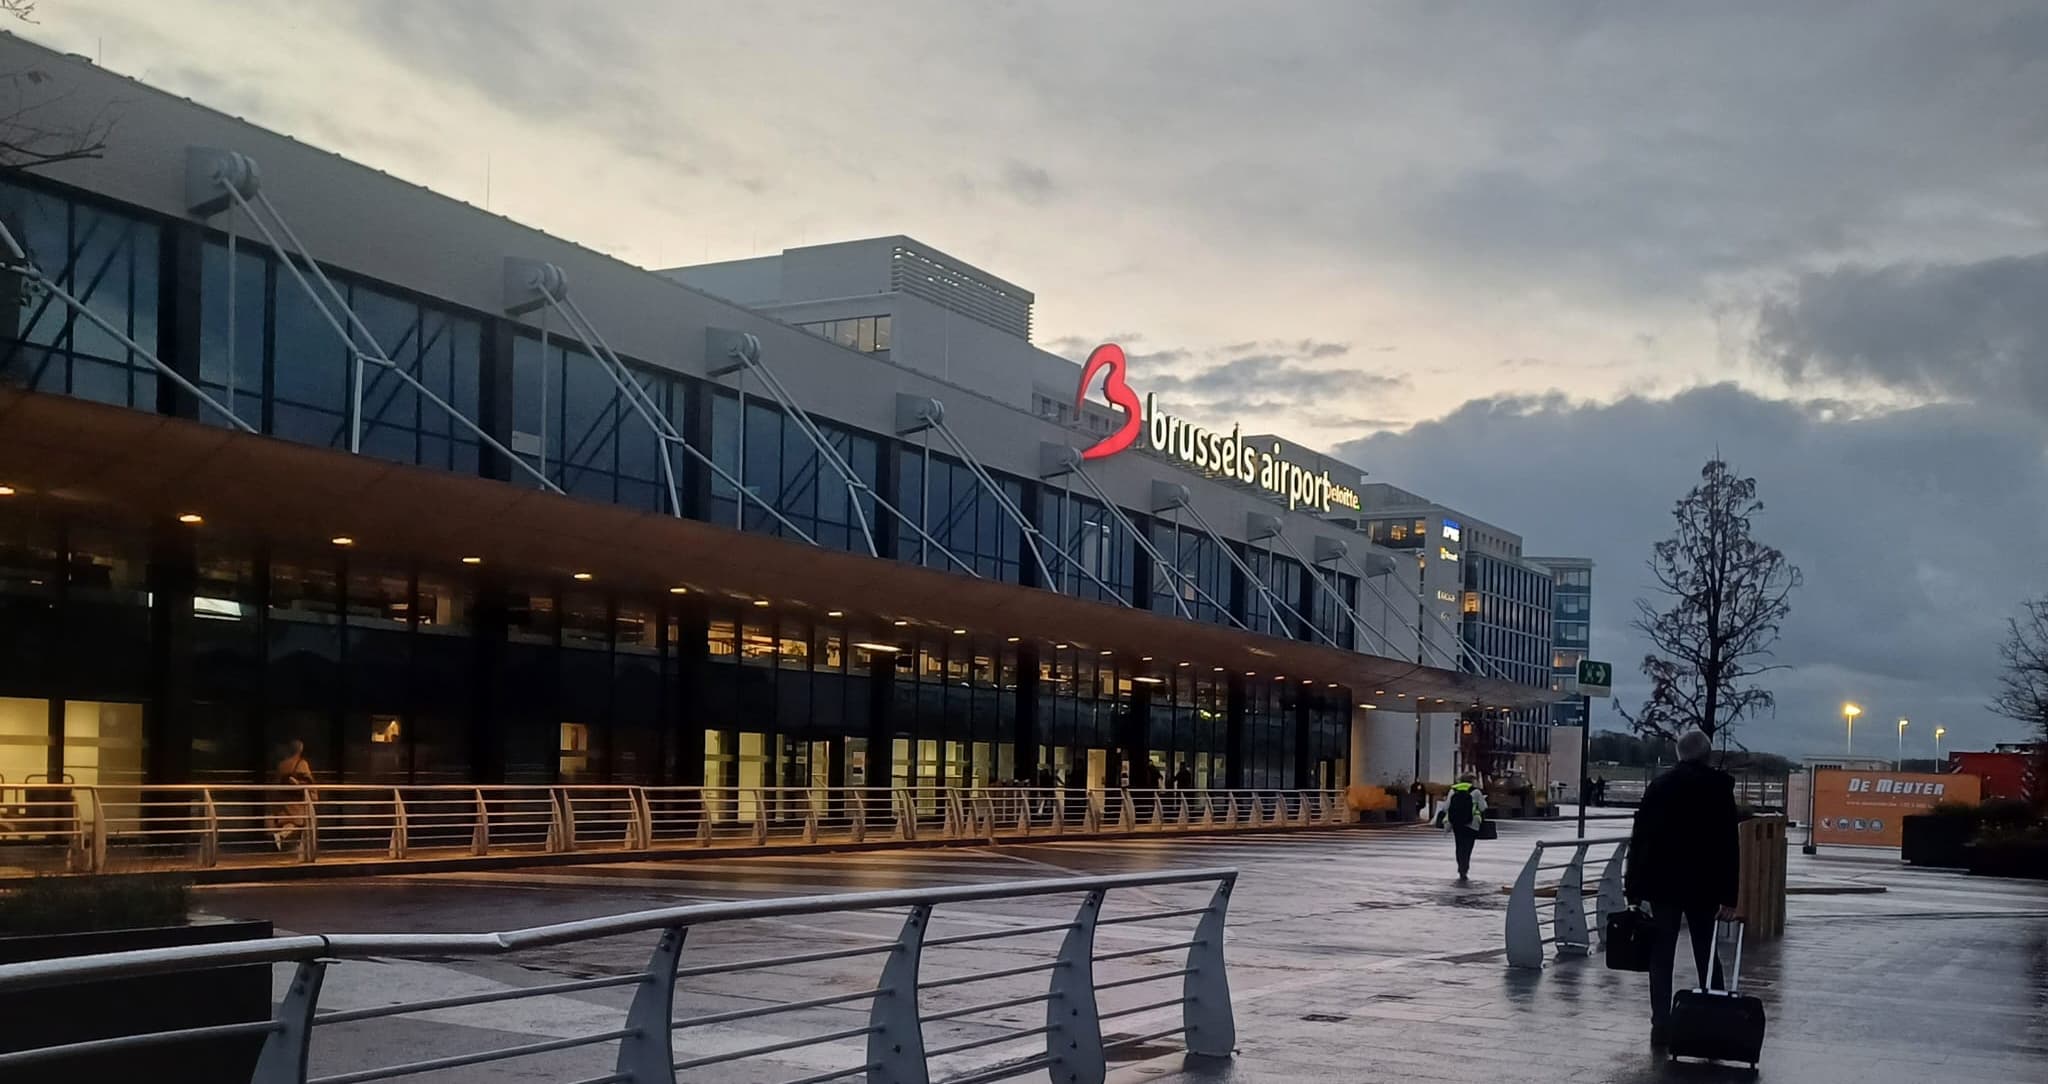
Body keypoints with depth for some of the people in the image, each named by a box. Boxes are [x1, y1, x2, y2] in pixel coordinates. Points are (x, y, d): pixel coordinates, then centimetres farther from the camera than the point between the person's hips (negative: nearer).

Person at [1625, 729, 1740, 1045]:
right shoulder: (1718, 787, -3)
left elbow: (1639, 838, 4)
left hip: (1661, 884, 1)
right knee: (1706, 954, 9)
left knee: (1661, 955, 5)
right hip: (1703, 886, -1)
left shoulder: (1658, 786, 4)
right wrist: (1729, 896, -4)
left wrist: (1634, 888, 8)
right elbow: (1729, 845, -6)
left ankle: (1661, 1025, 2)